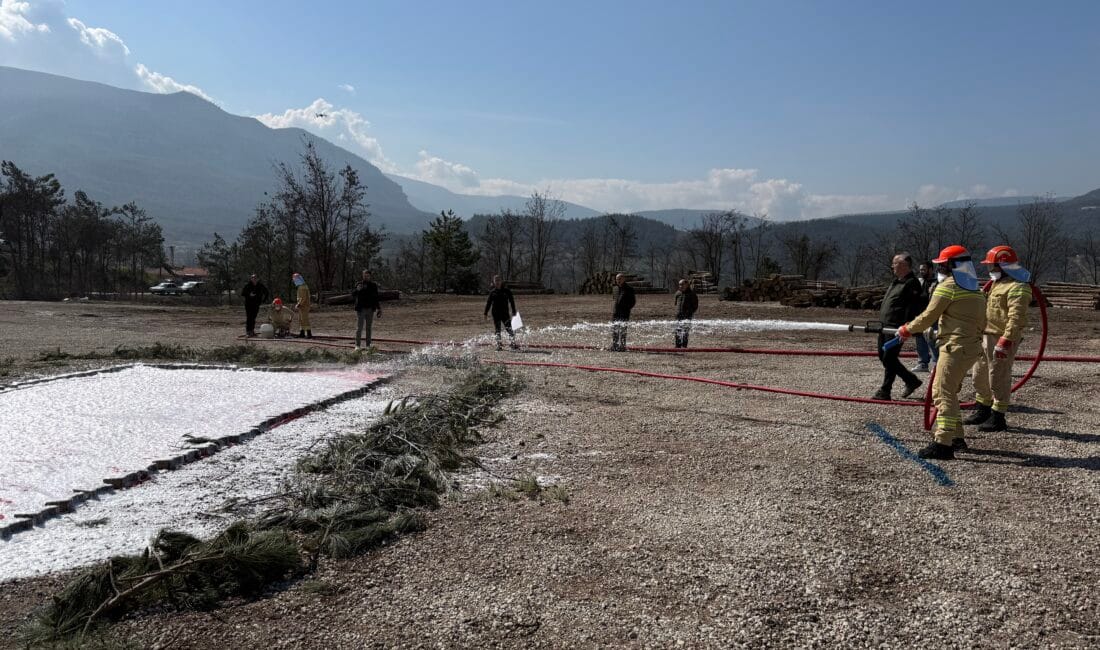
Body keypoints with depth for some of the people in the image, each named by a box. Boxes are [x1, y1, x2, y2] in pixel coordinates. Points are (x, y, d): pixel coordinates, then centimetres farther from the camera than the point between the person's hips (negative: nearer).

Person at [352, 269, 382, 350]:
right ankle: (357, 345, -5)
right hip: (361, 309, -2)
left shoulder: (373, 285, 7)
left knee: (368, 328, 8)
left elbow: (376, 297, 11)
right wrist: (357, 290, -25)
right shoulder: (358, 284, 0)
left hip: (370, 309, 3)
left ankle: (368, 345, 13)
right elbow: (353, 295, -4)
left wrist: (379, 308, 7)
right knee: (359, 327, -6)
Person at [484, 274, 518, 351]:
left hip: (505, 313, -2)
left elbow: (512, 301, 4)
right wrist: (485, 313, 9)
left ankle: (513, 343, -8)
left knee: (509, 328, -10)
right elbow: (488, 303, 11)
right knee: (497, 330, 6)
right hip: (495, 313, 2)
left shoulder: (506, 290, 0)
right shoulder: (492, 292, 5)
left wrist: (513, 311, -1)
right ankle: (498, 345, 12)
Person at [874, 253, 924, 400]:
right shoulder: (896, 281, 18)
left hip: (896, 327, -10)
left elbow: (912, 308, -18)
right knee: (883, 356, 14)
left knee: (889, 358, -5)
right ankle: (911, 380, 26)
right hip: (885, 326, 10)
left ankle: (885, 391, 3)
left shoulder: (911, 283, -12)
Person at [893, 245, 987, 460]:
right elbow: (981, 323, 18)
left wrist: (907, 329, 6)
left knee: (943, 393, -11)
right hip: (972, 347, 9)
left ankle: (943, 444, -17)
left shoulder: (948, 286, -9)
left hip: (956, 347, -9)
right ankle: (956, 436, 25)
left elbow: (928, 317, -7)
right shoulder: (975, 289, 17)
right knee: (949, 391, 20)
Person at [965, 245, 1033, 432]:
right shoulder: (996, 283, 17)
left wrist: (1005, 342, -28)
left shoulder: (1017, 288, -16)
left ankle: (998, 418, 5)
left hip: (1001, 339, -11)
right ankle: (983, 411, 33)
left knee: (998, 378, -4)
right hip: (985, 336, 11)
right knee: (980, 375, 19)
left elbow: (1016, 318, -24)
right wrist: (978, 333, 25)